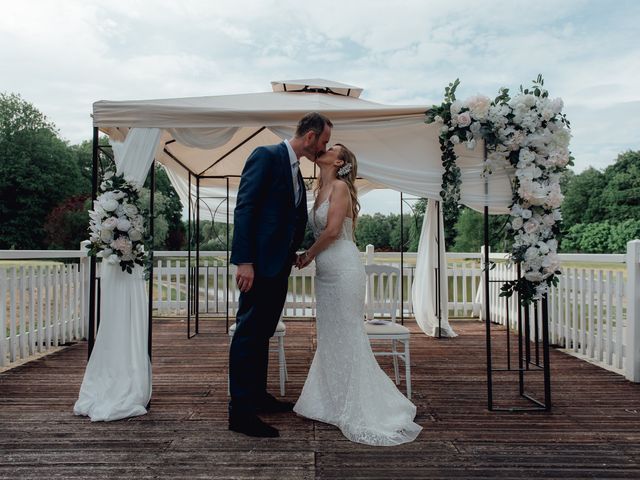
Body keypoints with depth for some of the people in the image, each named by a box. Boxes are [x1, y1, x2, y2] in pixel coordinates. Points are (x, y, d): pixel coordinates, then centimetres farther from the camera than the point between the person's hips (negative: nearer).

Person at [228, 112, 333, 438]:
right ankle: (240, 412, 4)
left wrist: (295, 254, 9)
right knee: (248, 334, -4)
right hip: (259, 264, -9)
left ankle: (258, 397, 29)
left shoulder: (296, 171, 19)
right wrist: (244, 261, -22)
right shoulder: (266, 156, -8)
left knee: (262, 334, 17)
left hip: (279, 266, 9)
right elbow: (244, 208, -16)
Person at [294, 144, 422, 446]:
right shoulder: (320, 191, 15)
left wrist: (308, 255, -4)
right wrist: (308, 256, 1)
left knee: (347, 337, -1)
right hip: (325, 272, 9)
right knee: (329, 339, 13)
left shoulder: (341, 186, -9)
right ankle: (333, 402, 26)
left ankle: (358, 409, 12)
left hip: (343, 269, -8)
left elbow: (332, 231, -17)